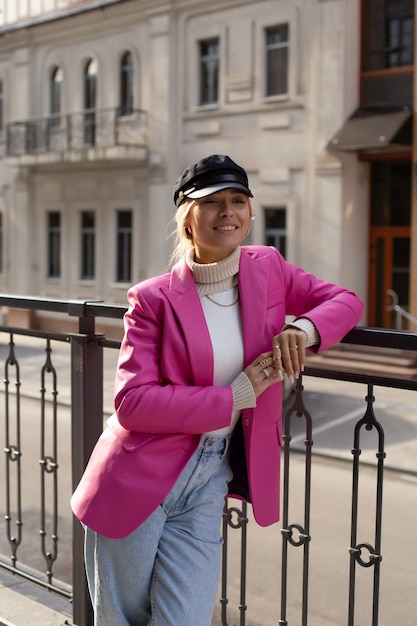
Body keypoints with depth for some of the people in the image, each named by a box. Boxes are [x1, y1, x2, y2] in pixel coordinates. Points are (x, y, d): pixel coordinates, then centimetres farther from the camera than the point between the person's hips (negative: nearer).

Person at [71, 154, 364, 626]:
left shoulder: (268, 268, 4)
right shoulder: (154, 298, -8)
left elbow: (345, 300, 13)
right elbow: (131, 402, -15)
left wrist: (303, 328, -9)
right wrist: (234, 397, -18)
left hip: (208, 486, 3)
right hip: (138, 481, -2)